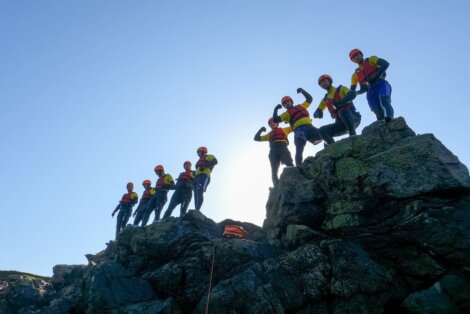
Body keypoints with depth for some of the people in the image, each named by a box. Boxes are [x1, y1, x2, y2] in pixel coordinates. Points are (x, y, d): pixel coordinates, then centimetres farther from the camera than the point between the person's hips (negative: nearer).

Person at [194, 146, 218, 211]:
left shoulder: (209, 157, 13)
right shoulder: (199, 162, 37)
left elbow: (215, 161, -8)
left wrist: (205, 166, -16)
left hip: (204, 176, -8)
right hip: (197, 178, 9)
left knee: (199, 192, -27)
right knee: (196, 195, -7)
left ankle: (197, 211, -38)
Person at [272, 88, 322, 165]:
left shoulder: (301, 106, 30)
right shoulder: (287, 114, 20)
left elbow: (309, 99, 36)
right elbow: (275, 120, 12)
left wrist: (302, 91, 26)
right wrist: (276, 109, 5)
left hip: (309, 127, 3)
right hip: (299, 130, -3)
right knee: (299, 150, -21)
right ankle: (299, 166, -27)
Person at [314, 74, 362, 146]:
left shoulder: (341, 89, 5)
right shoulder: (325, 99, 18)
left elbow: (353, 94, -16)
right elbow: (316, 113, 14)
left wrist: (340, 102, -31)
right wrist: (318, 114, -12)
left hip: (353, 118, -4)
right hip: (341, 123, 4)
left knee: (344, 111, -37)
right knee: (322, 130, -18)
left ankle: (353, 136, -28)